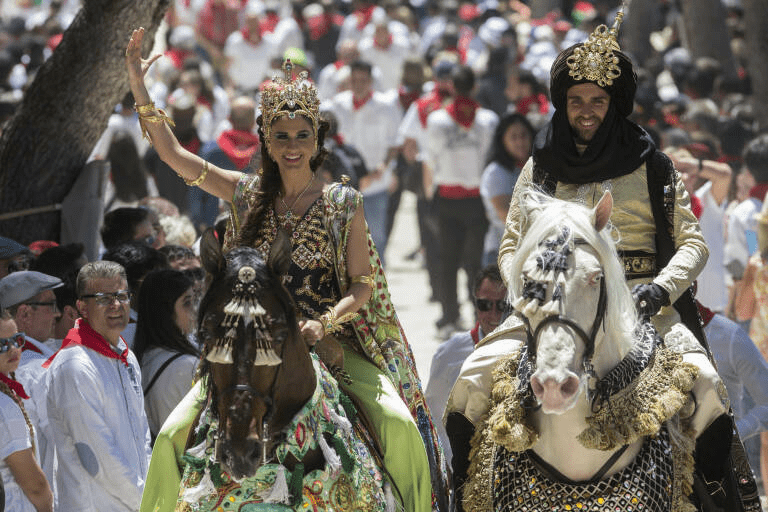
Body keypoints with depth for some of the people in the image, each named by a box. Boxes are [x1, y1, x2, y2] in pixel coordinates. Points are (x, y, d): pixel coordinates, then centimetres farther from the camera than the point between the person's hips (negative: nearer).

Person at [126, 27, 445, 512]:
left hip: (332, 341, -2)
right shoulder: (248, 194, 8)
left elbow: (364, 285, 0)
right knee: (176, 434, -16)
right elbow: (174, 154, 8)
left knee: (398, 424, -24)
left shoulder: (344, 202, 1)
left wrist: (324, 323, -18)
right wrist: (139, 88, 1)